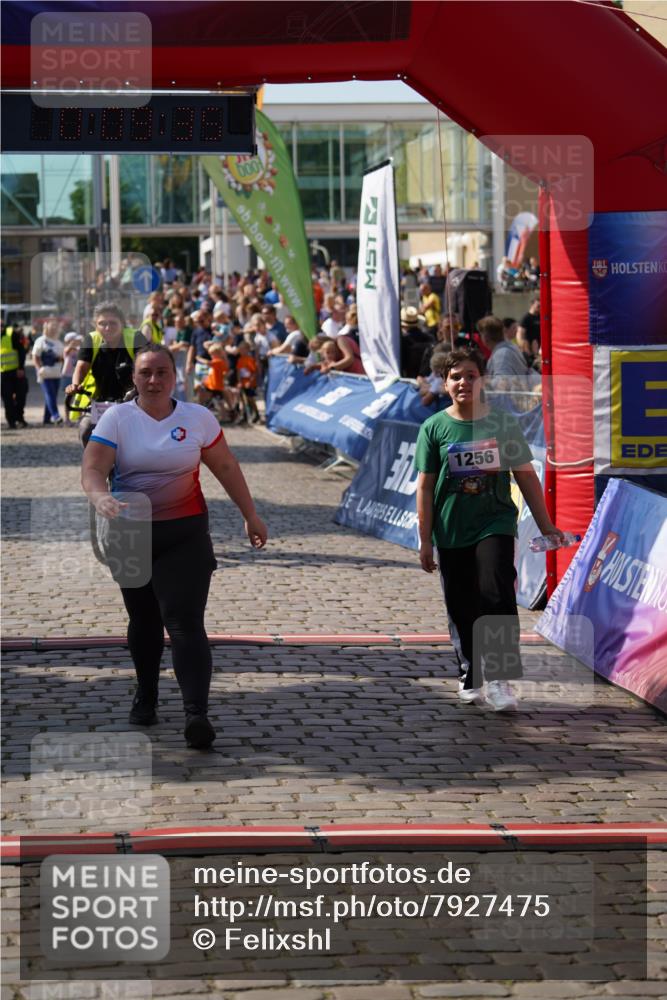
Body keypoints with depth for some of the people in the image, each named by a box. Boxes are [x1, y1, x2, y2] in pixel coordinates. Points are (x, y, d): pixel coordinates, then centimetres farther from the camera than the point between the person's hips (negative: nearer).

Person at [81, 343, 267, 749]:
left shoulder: (198, 418, 1)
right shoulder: (117, 418, -4)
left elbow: (226, 467, 10)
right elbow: (92, 469, -14)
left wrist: (251, 515, 13)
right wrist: (100, 498, -36)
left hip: (184, 534, -1)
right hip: (130, 534, 1)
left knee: (185, 622, -12)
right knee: (143, 620, 15)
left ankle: (197, 714, -20)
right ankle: (146, 696, 35)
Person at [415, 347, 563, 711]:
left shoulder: (502, 423, 0)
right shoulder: (434, 428, -1)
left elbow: (525, 476, 6)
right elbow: (425, 486, 1)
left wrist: (545, 525, 7)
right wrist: (425, 540, -2)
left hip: (495, 525, -1)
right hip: (451, 533, 1)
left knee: (496, 595, -17)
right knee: (462, 610, 8)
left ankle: (499, 678, -12)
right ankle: (471, 677, 24)